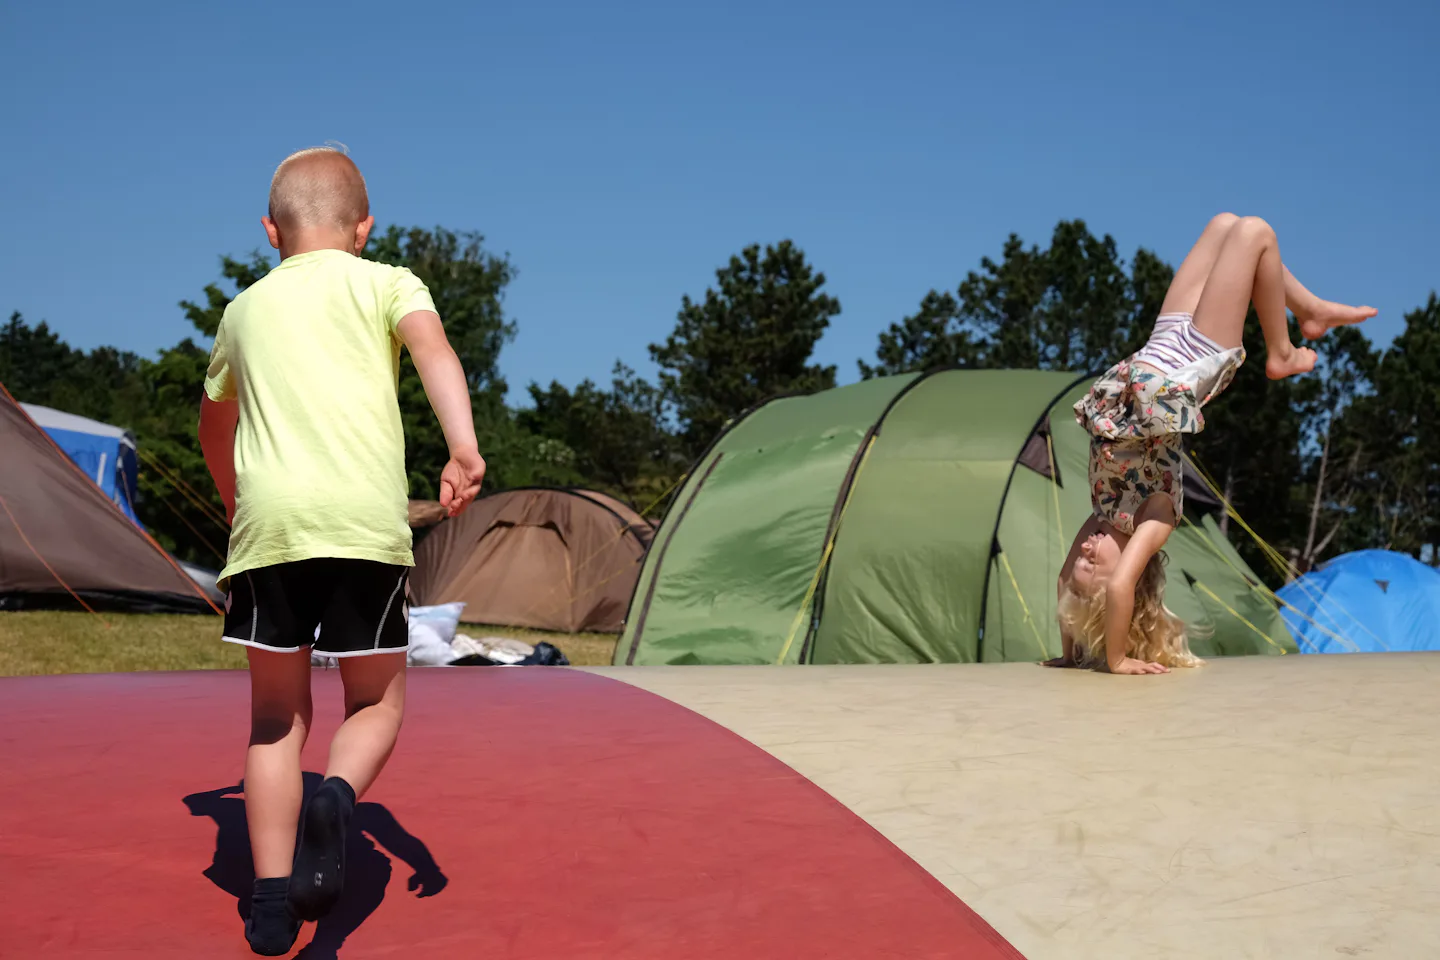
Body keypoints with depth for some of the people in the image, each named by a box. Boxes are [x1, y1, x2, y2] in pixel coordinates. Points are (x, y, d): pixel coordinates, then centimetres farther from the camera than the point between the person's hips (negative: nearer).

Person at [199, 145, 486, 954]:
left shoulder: (246, 307, 24)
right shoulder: (384, 282, 15)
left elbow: (215, 418, 38)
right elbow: (431, 344, -7)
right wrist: (464, 447, -20)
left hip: (268, 518, 2)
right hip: (366, 519, -2)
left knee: (277, 717, 14)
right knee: (377, 704, 12)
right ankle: (338, 797, -18)